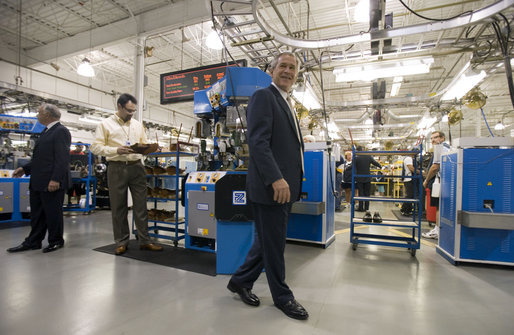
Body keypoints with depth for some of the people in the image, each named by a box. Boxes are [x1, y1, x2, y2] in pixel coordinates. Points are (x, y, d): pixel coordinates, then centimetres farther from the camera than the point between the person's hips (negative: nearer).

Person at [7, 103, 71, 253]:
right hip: (38, 182, 10)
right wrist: (25, 168, 13)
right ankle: (33, 242, 25)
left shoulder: (61, 131, -11)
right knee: (36, 213, 15)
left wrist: (55, 179, -25)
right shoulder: (46, 131, 19)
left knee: (53, 213, 2)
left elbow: (62, 158, -20)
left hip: (52, 182, -9)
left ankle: (56, 241, 16)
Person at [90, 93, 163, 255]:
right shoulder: (106, 124, 4)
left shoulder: (138, 125, 14)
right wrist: (116, 150, -17)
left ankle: (144, 240, 11)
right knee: (118, 206, 5)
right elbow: (96, 147, -2)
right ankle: (121, 242, 18)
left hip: (136, 167, 3)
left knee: (141, 205, 3)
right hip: (117, 168, -2)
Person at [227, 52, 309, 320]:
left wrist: (288, 181, 16)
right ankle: (282, 296, 25)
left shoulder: (286, 104, 22)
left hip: (285, 186, 10)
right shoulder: (263, 97, -7)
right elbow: (258, 141, -19)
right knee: (273, 244, 6)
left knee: (268, 240, 18)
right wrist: (275, 179, -25)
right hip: (271, 186, -10)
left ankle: (240, 281, 35)